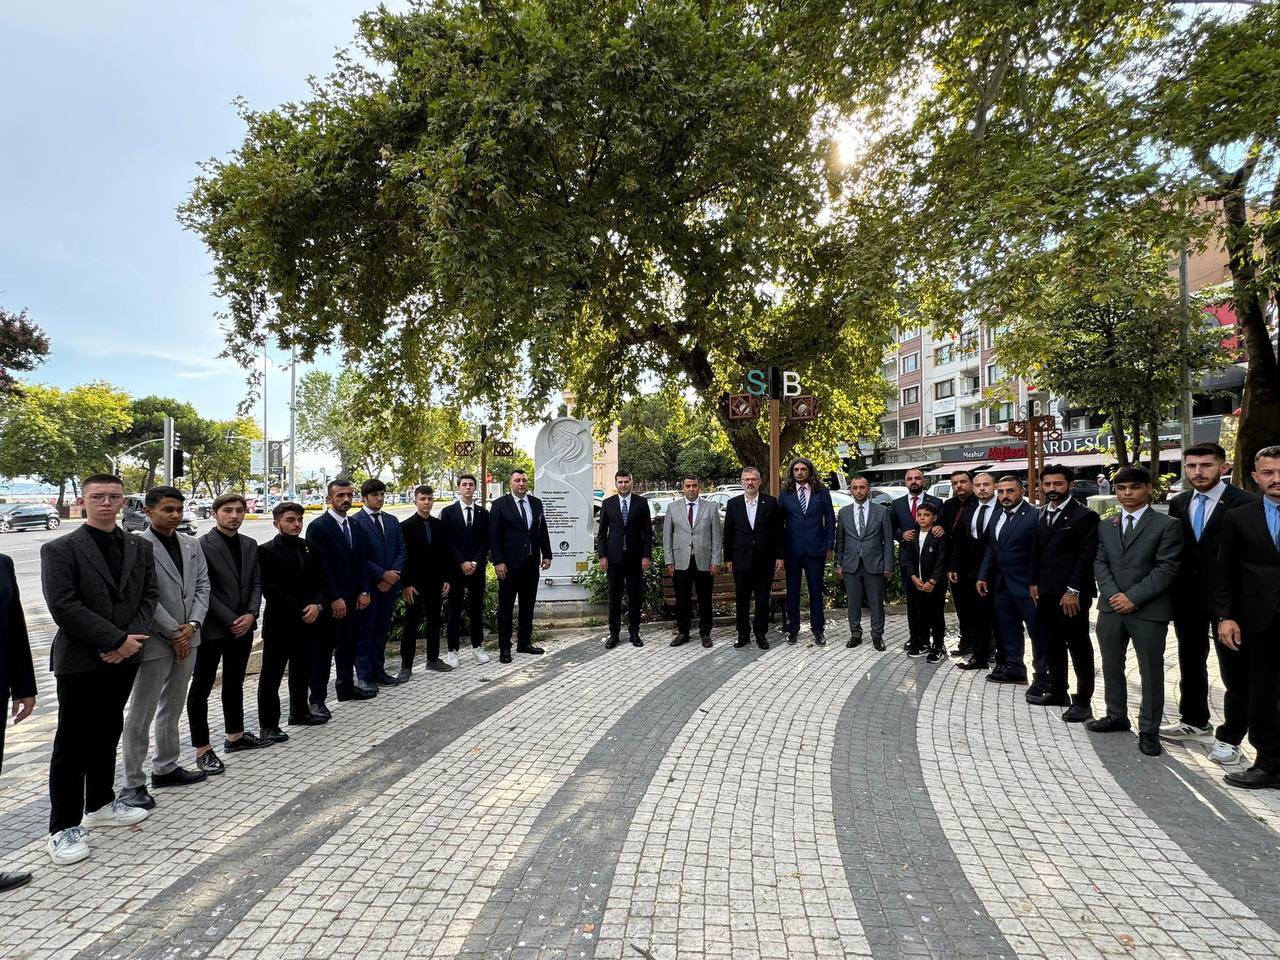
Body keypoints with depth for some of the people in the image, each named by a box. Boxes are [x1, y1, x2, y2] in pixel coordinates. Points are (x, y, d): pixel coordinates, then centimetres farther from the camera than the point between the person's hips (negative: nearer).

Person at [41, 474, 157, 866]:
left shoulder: (139, 548, 7)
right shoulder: (59, 550, -9)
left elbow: (149, 596, 5)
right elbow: (63, 607, -17)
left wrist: (132, 639, -11)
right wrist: (117, 639, -19)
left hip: (123, 658, 5)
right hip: (79, 662, -5)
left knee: (106, 736, 17)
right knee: (72, 745, 3)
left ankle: (101, 804, 32)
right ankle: (64, 828, 13)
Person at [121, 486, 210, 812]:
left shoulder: (191, 545, 7)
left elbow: (203, 586, 6)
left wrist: (192, 625, -7)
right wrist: (174, 632, -14)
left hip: (187, 638, 7)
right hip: (155, 640, -7)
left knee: (172, 708, 18)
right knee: (141, 714, 3)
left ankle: (166, 767, 31)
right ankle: (133, 784, 13)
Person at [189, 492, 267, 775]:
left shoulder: (250, 545, 8)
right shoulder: (202, 546, -11)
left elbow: (256, 584, 9)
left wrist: (250, 615, -7)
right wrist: (230, 620, -16)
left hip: (242, 627, 7)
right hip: (212, 628, -6)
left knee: (235, 683, 18)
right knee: (201, 688, 4)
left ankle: (235, 736, 31)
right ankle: (203, 749, 11)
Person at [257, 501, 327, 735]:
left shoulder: (309, 549, 9)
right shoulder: (267, 551, -7)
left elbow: (319, 582, 9)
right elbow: (270, 590, -12)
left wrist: (317, 605, -10)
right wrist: (300, 611, -14)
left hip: (308, 622, 6)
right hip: (280, 624, -5)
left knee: (302, 672, 17)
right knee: (271, 675, 3)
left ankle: (300, 713, 32)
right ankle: (268, 725, 13)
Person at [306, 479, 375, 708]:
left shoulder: (355, 527, 12)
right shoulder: (318, 527, -11)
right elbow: (320, 567, -16)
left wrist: (364, 591, 3)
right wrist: (335, 599, -17)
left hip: (352, 601, 7)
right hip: (330, 602, -7)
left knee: (348, 646, 16)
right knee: (324, 649, 2)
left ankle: (346, 687, 29)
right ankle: (317, 698, 11)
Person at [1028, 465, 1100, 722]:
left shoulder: (1084, 515, -9)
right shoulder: (1043, 516, 14)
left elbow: (1087, 555, -13)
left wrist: (1073, 591, -17)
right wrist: (1035, 582, 11)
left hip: (1071, 594, -7)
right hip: (1046, 593, 7)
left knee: (1079, 647, 2)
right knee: (1051, 645, 14)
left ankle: (1083, 701, 11)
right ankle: (1057, 691, 27)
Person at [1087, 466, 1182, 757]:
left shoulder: (1167, 524, -3)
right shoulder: (1106, 526, 13)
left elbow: (1167, 568, -10)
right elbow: (1100, 563, 7)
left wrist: (1133, 597, -15)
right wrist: (1113, 595, -9)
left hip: (1149, 611, -5)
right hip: (1111, 607, 5)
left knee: (1151, 672, 3)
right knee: (1111, 666, 14)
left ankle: (1148, 730, 15)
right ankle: (1116, 716, 30)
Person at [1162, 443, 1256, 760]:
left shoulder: (1245, 503, -10)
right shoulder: (1178, 504, 6)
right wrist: (1172, 593, 3)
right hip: (1187, 599, 5)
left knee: (1234, 670, 5)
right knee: (1190, 663, 18)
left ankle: (1230, 737, 18)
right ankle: (1194, 721, 34)